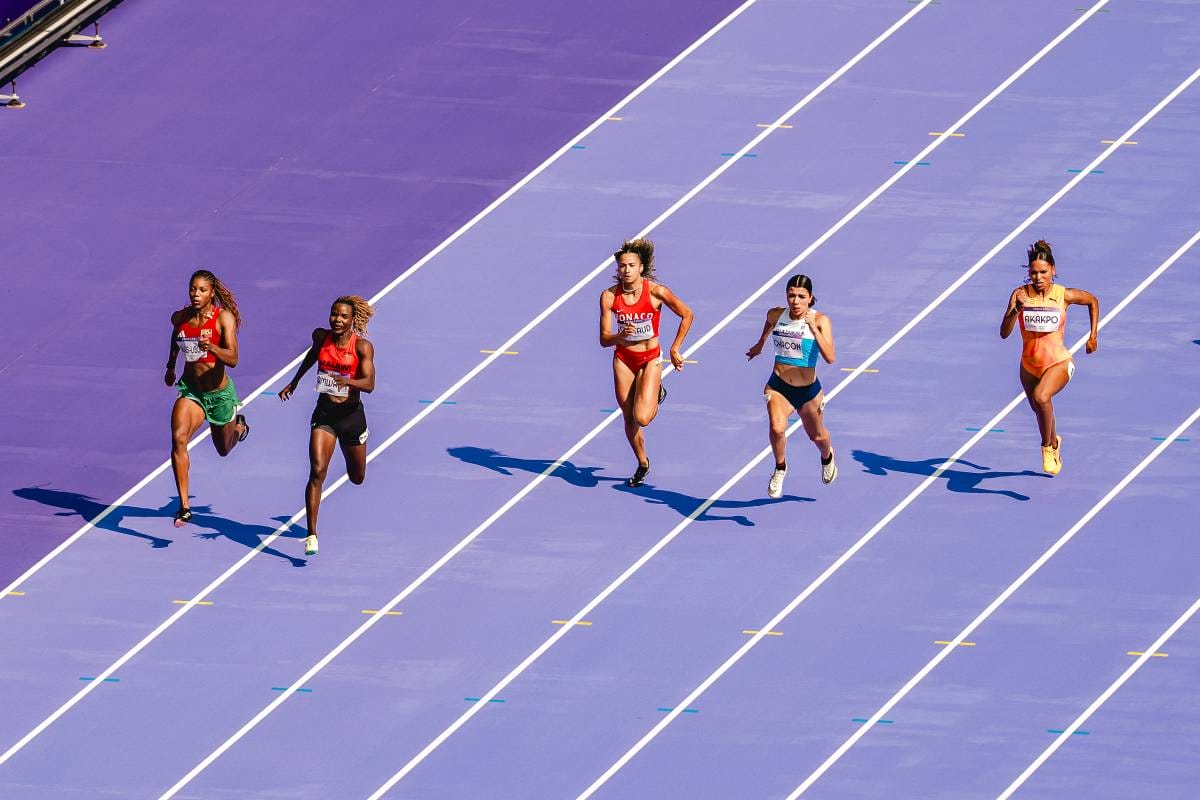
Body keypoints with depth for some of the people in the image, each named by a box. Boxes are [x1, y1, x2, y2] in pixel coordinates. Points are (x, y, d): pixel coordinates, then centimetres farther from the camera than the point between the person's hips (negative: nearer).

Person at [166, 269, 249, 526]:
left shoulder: (224, 317, -19)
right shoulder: (180, 318, -6)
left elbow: (233, 359, -29)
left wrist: (212, 348, -48)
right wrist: (170, 366, 29)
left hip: (219, 393, -2)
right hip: (190, 390, 2)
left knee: (224, 449, 21)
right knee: (178, 438, -25)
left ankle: (238, 426, 60)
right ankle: (184, 507, -25)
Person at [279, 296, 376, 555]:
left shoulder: (363, 347, -14)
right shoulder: (321, 337, -3)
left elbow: (369, 383, -24)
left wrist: (348, 381, -43)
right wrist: (294, 382, 29)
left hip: (351, 414, -1)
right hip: (324, 414, 1)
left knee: (357, 477, 19)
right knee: (317, 472, -18)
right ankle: (311, 535, -20)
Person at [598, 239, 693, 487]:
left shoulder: (655, 292, -17)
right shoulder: (609, 296, -11)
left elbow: (687, 315, -4)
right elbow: (604, 339, -9)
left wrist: (675, 350, -3)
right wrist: (621, 336, -31)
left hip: (650, 359, -3)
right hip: (623, 359, 3)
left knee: (642, 418, -16)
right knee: (629, 419, 8)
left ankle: (656, 394, 20)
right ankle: (642, 464, 32)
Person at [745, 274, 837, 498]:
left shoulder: (820, 320, -17)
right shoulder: (776, 315, -7)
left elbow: (829, 357, -30)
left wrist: (813, 328, -38)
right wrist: (759, 345, 36)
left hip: (808, 390, -1)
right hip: (779, 387, 1)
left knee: (816, 436, 22)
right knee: (777, 428, -27)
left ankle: (827, 457, 60)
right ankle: (780, 469, 1)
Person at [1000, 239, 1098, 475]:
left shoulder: (1064, 295, -14)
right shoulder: (1020, 295, -13)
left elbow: (1093, 301, 8)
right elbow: (1004, 333, -20)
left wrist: (1093, 336, 7)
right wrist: (1016, 309, -36)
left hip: (1058, 363, -4)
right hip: (1029, 365, 4)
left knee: (1041, 397, -34)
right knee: (1040, 411, 25)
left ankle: (1048, 447, -13)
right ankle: (1054, 442, 58)